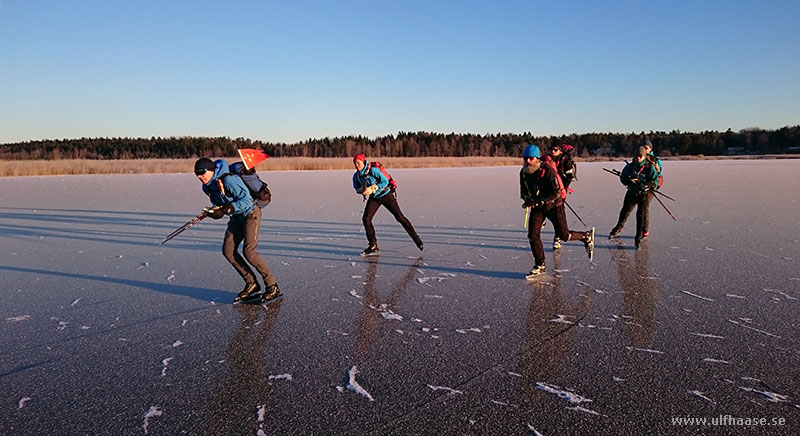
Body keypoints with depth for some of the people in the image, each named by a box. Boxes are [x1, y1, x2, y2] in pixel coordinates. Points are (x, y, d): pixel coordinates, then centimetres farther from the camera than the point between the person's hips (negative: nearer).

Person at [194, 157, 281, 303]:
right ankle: (251, 283, 9)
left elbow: (246, 200, -27)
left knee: (249, 251, -18)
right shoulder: (207, 187, 2)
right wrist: (213, 211, -7)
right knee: (228, 250, -2)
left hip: (250, 213, -9)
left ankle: (272, 287, -7)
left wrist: (225, 209, -32)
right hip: (237, 217, 9)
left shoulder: (228, 180, -25)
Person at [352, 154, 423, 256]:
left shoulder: (373, 170, -23)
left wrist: (372, 188, -32)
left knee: (399, 217, -8)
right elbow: (357, 188, 10)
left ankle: (416, 239, 3)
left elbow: (385, 181, -24)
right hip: (374, 198, 6)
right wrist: (362, 190, -13)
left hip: (386, 195, -6)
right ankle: (373, 246, 3)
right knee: (366, 219, -8)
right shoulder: (356, 176, -5)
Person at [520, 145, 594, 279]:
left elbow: (556, 192, -26)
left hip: (554, 205, -5)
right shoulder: (523, 172, -3)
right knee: (533, 235, -7)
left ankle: (587, 237, 31)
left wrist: (538, 201, -35)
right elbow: (524, 191, 10)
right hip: (537, 207, 5)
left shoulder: (547, 170, -23)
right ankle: (540, 266, 7)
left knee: (564, 235, 0)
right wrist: (527, 199, -14)